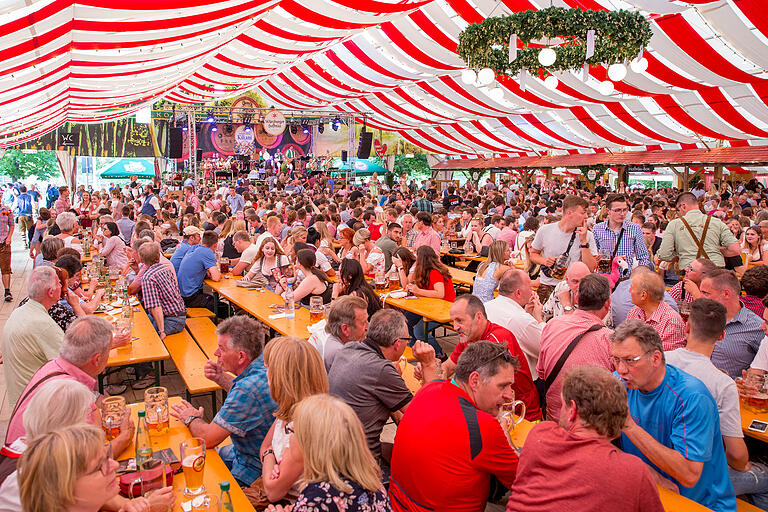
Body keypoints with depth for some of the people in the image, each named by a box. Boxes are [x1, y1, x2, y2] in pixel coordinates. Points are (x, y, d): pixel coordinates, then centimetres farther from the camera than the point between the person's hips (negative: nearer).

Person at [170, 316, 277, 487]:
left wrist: (192, 419, -4)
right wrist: (221, 378, -1)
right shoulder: (267, 361, -7)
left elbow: (208, 438, -26)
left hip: (253, 475, -9)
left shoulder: (248, 388, -36)